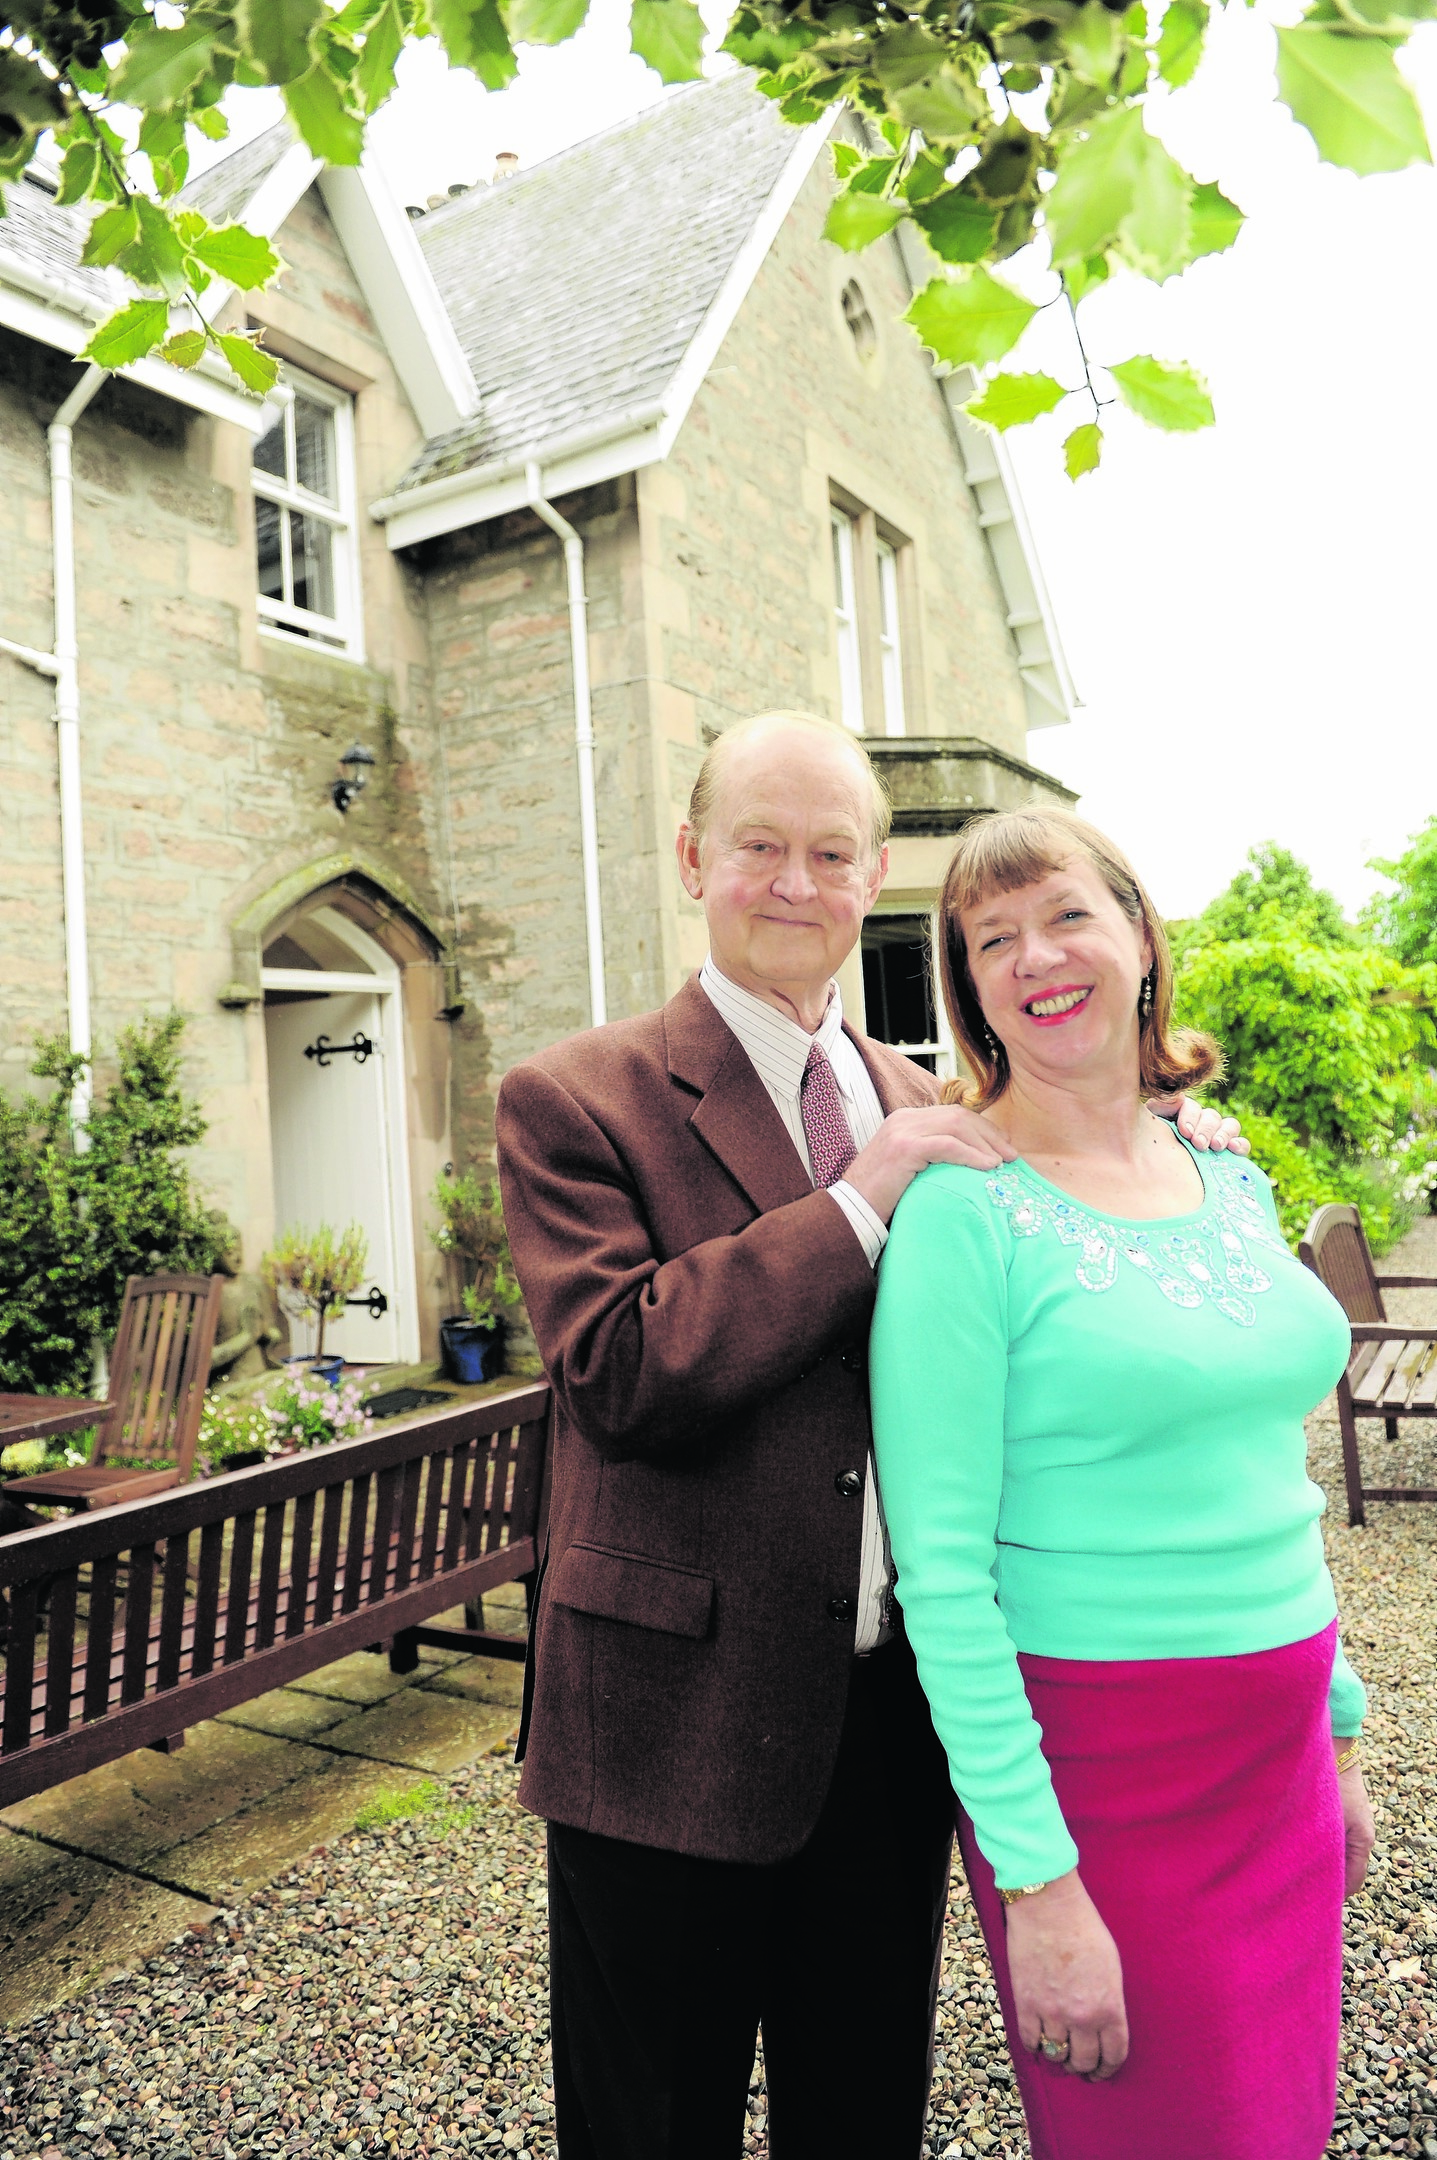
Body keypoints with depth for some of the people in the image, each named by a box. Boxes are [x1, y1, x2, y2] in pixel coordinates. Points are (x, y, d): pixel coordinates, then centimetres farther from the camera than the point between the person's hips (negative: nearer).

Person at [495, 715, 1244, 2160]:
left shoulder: (923, 1113, 7)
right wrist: (857, 1202, -22)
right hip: (677, 1727, -4)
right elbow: (620, 1374, -21)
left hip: (894, 1717, 5)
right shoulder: (571, 1101, -10)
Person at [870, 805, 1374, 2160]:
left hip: (1278, 1744, 6)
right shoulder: (962, 1210, -15)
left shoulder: (1233, 1187, 5)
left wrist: (1337, 1734, 14)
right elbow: (941, 1569, -17)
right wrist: (1036, 1880, -17)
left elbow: (1269, 1477, 13)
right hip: (1099, 1763, -6)